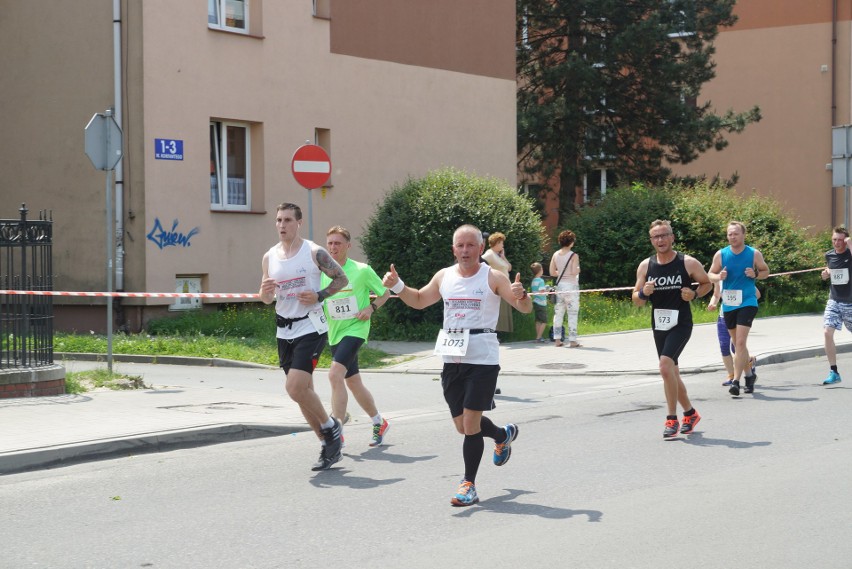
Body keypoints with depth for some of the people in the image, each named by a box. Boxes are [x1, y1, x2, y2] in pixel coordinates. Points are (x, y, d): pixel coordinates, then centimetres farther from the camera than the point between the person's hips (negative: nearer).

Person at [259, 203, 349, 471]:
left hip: (310, 327, -6)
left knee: (295, 388, -18)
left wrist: (319, 296, -16)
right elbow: (268, 299, 15)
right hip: (285, 331, 6)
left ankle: (330, 426, 5)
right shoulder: (269, 257, 7)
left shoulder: (314, 252, -8)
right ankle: (329, 445, 21)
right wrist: (265, 292, -8)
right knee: (303, 391, 9)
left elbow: (342, 279, -1)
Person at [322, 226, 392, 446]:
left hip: (355, 329, -6)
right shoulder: (323, 273, 5)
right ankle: (379, 423, 35)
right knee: (353, 382, 15)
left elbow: (385, 293, 5)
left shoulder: (362, 271, -7)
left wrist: (371, 308, -12)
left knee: (335, 374, -24)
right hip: (335, 332, 6)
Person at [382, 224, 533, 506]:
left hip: (483, 358, -5)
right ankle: (503, 435, 42)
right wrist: (396, 286, 7)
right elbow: (419, 300, 24)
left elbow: (526, 309, -9)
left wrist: (520, 295, -31)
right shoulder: (444, 277, 8)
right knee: (462, 425, 12)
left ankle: (469, 485, 0)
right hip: (452, 357, 5)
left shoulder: (493, 277, -6)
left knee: (470, 422, -10)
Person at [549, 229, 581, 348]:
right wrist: (578, 270, 3)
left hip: (560, 284, 5)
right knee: (572, 313, 0)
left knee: (558, 313, 9)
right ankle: (572, 340, 0)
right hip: (571, 285, -5)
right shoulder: (574, 256, -10)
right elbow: (575, 272, -18)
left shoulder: (555, 255, 4)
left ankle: (557, 339, 10)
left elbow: (552, 272, 4)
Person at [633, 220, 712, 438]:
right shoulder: (645, 266, 3)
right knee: (671, 372, 14)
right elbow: (636, 300, 7)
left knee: (665, 365, -23)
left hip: (681, 324, -5)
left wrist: (694, 294, -11)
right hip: (659, 326, 5)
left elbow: (707, 283, 8)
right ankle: (690, 414, 35)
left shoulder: (688, 263, -6)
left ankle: (672, 419, -13)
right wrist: (644, 293, -16)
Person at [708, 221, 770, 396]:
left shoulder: (754, 254, -2)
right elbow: (710, 275, 9)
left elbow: (766, 271, 10)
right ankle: (749, 374, 35)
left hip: (747, 303, -4)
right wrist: (719, 277, -14)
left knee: (741, 342, -16)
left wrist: (755, 274, -11)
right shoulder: (720, 255, 2)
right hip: (728, 304, 4)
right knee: (737, 344, 15)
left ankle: (736, 381, -17)